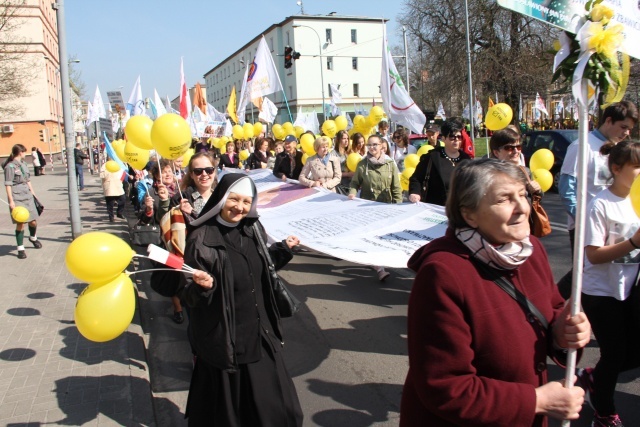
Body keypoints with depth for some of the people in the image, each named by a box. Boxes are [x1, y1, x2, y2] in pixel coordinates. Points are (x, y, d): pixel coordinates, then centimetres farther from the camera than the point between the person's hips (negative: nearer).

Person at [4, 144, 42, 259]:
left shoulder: (24, 164, 13)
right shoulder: (10, 166, -9)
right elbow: (8, 185, -11)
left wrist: (33, 192, 22)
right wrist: (11, 201, -15)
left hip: (27, 196, 7)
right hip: (17, 198, -6)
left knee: (33, 221, 10)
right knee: (20, 223, -5)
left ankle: (33, 237, 40)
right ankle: (20, 248, 6)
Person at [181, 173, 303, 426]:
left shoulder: (253, 230, -1)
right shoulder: (202, 239, -17)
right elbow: (190, 296, -16)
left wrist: (283, 248, 4)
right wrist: (202, 286, -36)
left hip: (259, 331, 6)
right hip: (223, 337, -5)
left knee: (269, 403, 19)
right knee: (228, 405, 12)